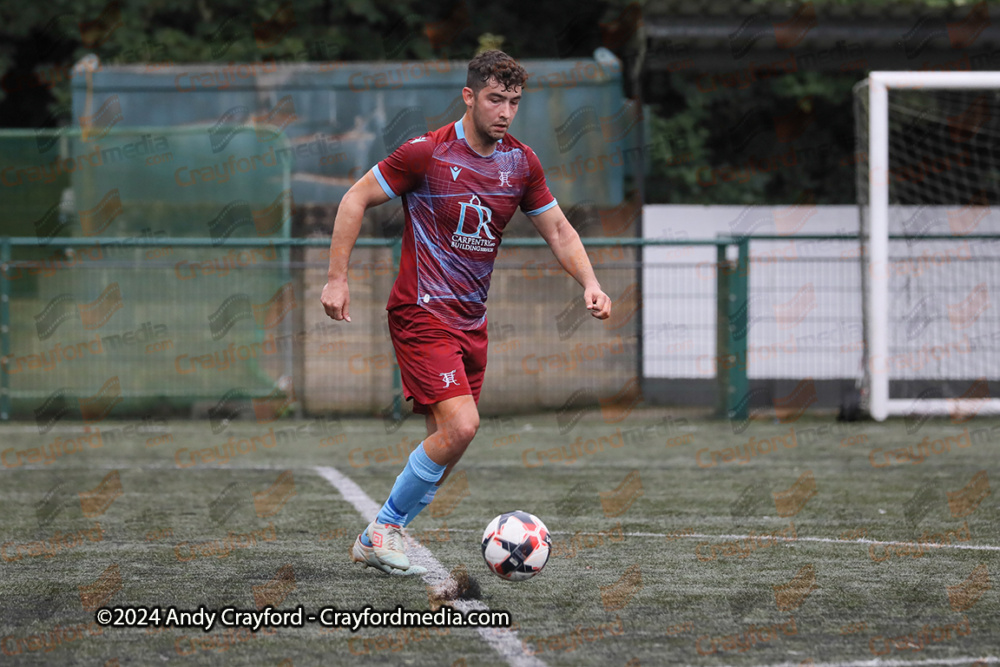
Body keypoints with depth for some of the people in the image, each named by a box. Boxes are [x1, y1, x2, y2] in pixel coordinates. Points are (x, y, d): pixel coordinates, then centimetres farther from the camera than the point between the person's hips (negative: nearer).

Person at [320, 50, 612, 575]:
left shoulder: (521, 162, 5)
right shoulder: (427, 153, -12)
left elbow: (558, 230, 14)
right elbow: (355, 200, -3)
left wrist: (589, 283, -2)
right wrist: (337, 279, -8)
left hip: (471, 321, 7)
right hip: (421, 314, -7)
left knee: (446, 441, 5)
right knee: (460, 426, -20)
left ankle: (377, 542, 17)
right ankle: (383, 529, -5)